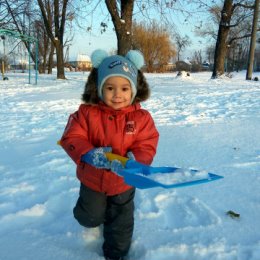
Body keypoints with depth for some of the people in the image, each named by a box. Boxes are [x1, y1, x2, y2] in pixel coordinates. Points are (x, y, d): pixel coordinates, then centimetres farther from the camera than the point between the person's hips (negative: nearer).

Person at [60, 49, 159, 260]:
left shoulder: (141, 117, -16)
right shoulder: (87, 112, -16)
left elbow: (147, 146, -16)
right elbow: (71, 138, -17)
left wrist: (133, 160, -37)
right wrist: (88, 154, -35)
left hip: (123, 182, 1)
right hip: (92, 179, 0)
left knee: (120, 224, 20)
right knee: (91, 218, 21)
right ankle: (95, 214, 58)